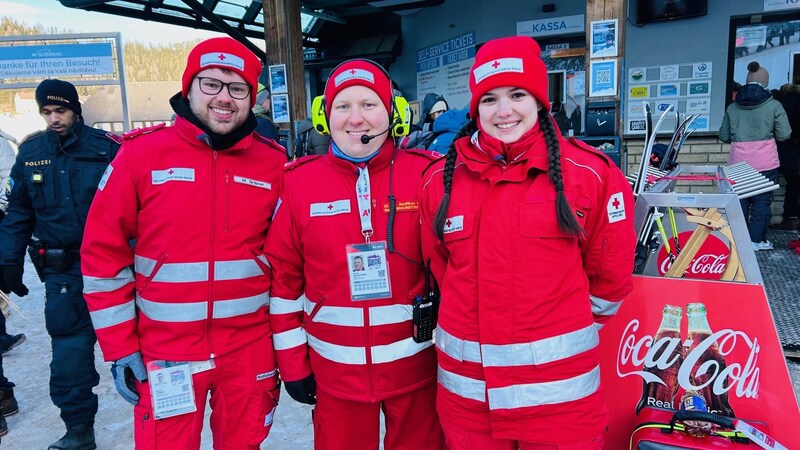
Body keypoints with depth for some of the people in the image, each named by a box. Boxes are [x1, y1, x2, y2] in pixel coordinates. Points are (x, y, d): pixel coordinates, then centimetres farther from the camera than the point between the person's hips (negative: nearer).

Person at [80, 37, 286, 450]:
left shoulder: (273, 163, -1)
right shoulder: (142, 153, -6)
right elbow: (104, 253, -3)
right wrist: (120, 348, -3)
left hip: (250, 348, 2)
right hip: (165, 350, -1)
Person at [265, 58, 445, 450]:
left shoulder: (426, 174, -7)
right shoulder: (299, 182, -4)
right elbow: (283, 275, 0)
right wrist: (292, 362, 1)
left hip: (415, 362, 0)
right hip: (335, 368, 1)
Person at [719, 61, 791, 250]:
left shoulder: (732, 107, 3)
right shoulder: (774, 105, -6)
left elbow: (723, 136, 8)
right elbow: (784, 135, -5)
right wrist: (768, 134, 14)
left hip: (738, 163, 3)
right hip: (765, 163, -3)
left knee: (740, 201, 12)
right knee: (762, 201, 6)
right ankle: (756, 240, 9)